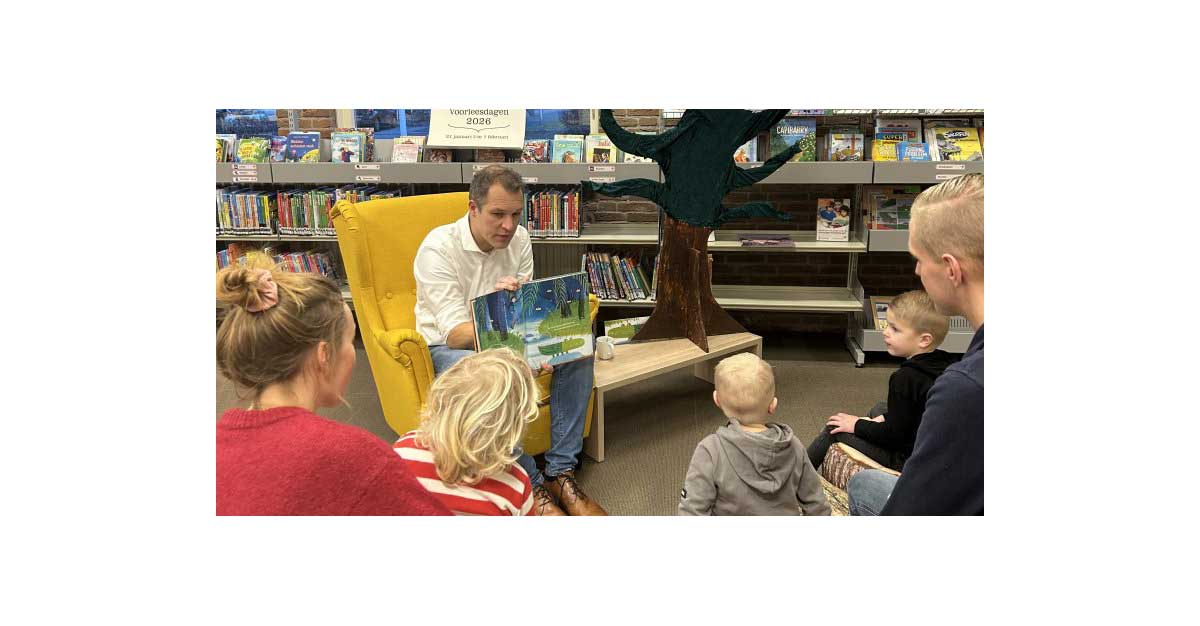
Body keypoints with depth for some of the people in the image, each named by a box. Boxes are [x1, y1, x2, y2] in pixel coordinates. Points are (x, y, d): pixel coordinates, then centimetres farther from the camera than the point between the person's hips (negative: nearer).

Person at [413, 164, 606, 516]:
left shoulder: (519, 239, -3)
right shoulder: (437, 249, -21)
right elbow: (456, 335, -27)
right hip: (448, 347, -5)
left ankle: (561, 472, -13)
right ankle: (532, 487, -25)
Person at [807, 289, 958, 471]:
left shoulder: (906, 378, -28)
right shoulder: (945, 365, -2)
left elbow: (894, 435, -22)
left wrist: (857, 425, -9)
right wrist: (886, 418, 12)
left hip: (907, 459, -9)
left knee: (835, 428, 1)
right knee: (879, 409, 30)